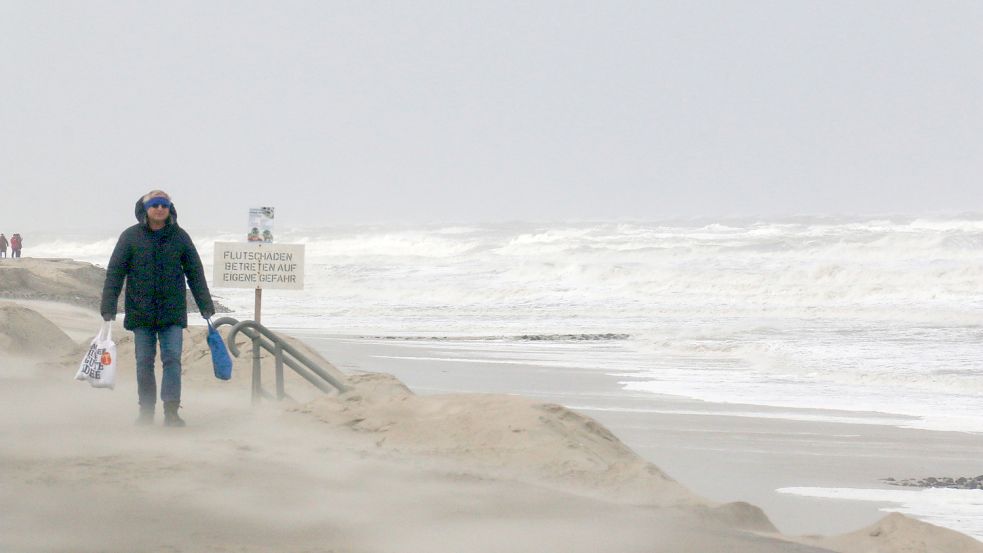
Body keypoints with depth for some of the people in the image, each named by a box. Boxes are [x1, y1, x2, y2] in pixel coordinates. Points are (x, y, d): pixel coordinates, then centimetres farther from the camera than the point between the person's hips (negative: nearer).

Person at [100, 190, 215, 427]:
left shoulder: (180, 237, 4)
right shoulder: (130, 237, 0)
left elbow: (195, 274, 9)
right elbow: (114, 274, 1)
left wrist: (206, 308, 7)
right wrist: (108, 309, -6)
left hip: (172, 312, 0)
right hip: (141, 312, 0)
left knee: (172, 358, -9)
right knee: (144, 363, 5)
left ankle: (171, 411, -11)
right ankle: (146, 412, 14)